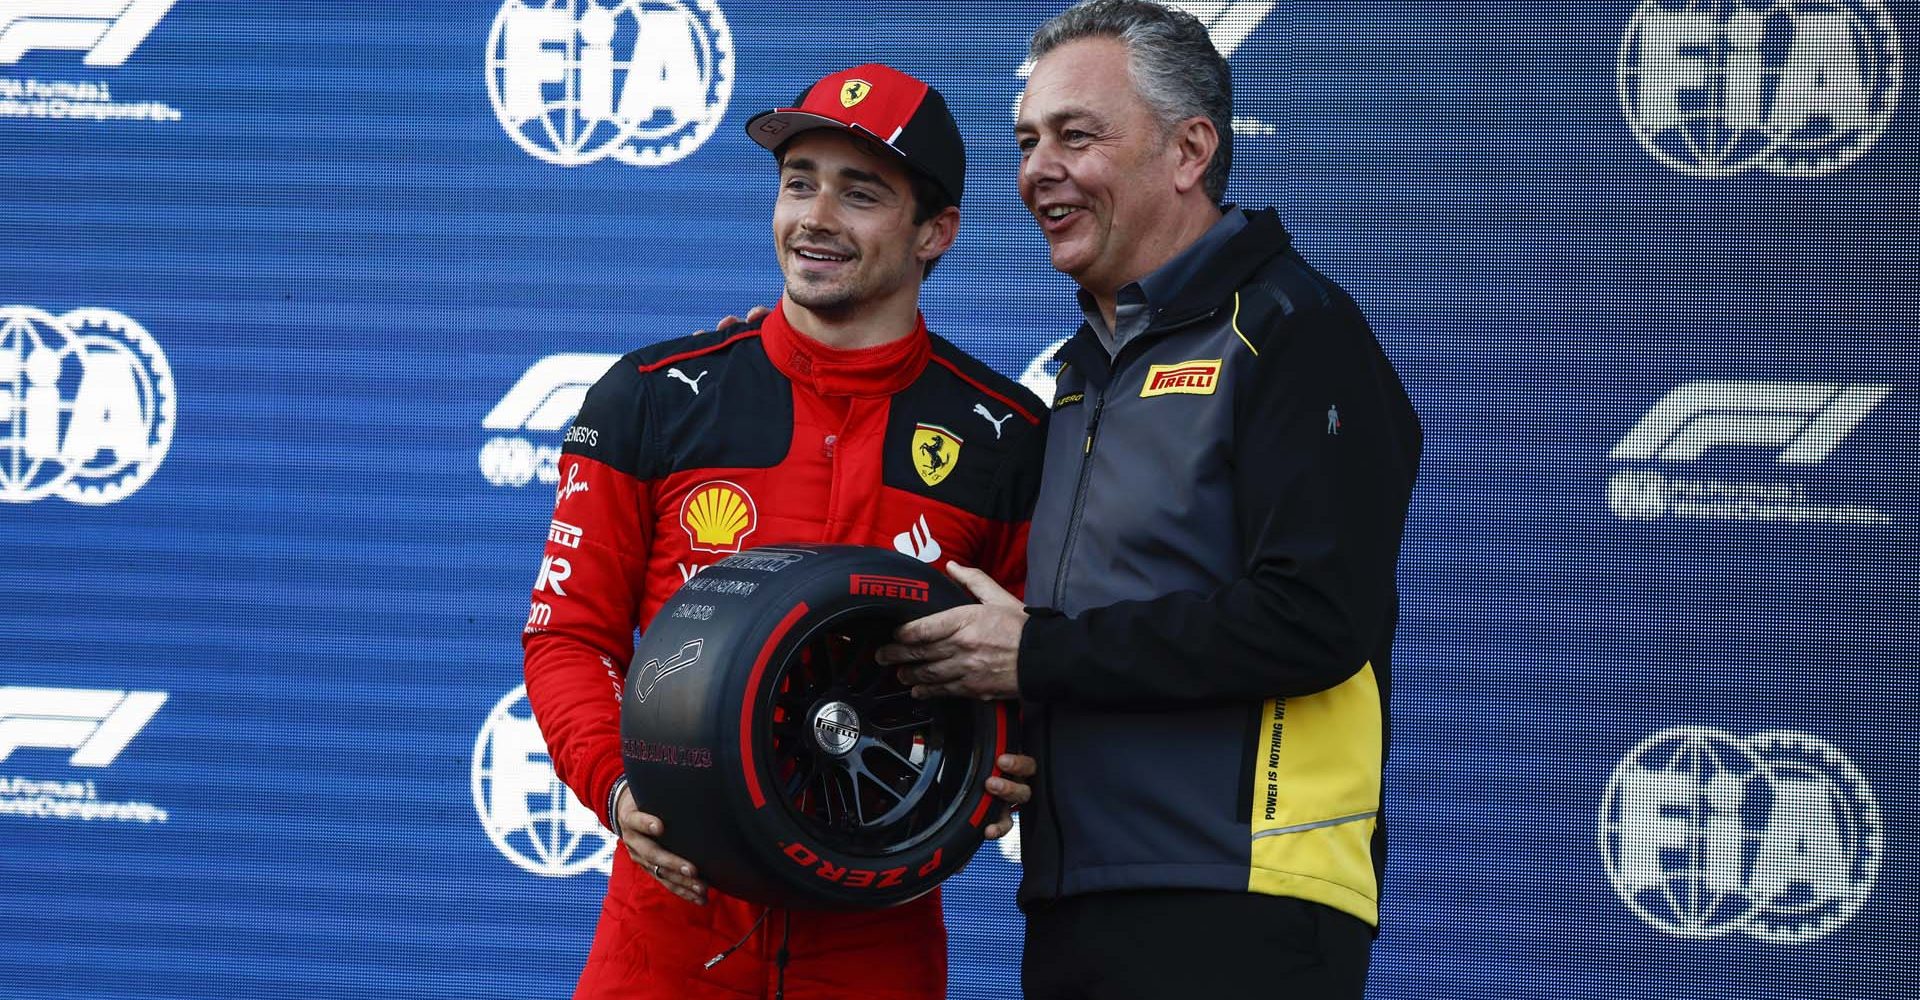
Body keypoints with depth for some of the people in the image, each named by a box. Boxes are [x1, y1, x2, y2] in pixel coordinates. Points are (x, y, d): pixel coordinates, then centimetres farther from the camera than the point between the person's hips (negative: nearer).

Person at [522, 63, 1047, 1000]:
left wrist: (1006, 770, -11)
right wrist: (616, 785, -13)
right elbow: (569, 632, 4)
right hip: (675, 907, 0)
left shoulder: (1007, 438, 3)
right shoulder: (654, 398, 3)